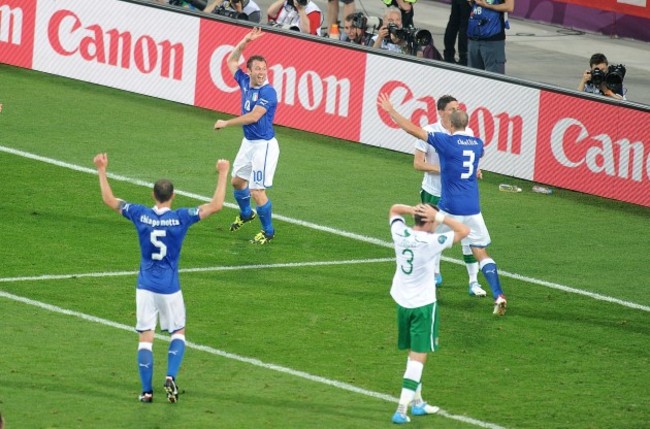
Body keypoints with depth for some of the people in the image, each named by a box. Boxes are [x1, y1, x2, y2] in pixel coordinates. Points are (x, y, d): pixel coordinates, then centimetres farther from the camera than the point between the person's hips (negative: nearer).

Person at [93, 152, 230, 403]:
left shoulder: (140, 215, -5)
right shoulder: (181, 218, -10)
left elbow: (109, 200, 7)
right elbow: (216, 205, -8)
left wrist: (102, 171, 16)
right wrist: (223, 175, 1)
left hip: (145, 287, 1)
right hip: (170, 288, -1)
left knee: (145, 338, 5)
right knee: (178, 333, 16)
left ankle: (147, 390, 2)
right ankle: (171, 376, -4)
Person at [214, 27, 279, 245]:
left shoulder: (267, 92, -21)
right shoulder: (245, 82, 1)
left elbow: (253, 116, -29)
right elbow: (231, 61, 15)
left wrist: (226, 123, -21)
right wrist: (245, 41, 0)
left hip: (263, 145, -9)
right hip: (248, 143, 9)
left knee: (257, 191, -8)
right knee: (237, 181, 25)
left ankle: (268, 231, 9)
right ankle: (245, 214, 51)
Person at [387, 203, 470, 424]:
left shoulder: (400, 233, -5)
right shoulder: (430, 242, -22)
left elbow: (394, 209, 15)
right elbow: (464, 231, -20)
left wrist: (412, 209, -5)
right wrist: (439, 217, -17)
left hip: (402, 302, 7)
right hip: (423, 305, -7)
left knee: (413, 353, 19)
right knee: (418, 357, -4)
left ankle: (417, 402, 27)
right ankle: (402, 409, -11)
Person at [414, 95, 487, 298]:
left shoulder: (467, 133, -2)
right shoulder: (429, 133, -11)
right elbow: (418, 163, -11)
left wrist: (474, 170, -10)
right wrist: (442, 169, -22)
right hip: (434, 193, -2)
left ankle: (474, 281, 1)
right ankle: (435, 274, 34)